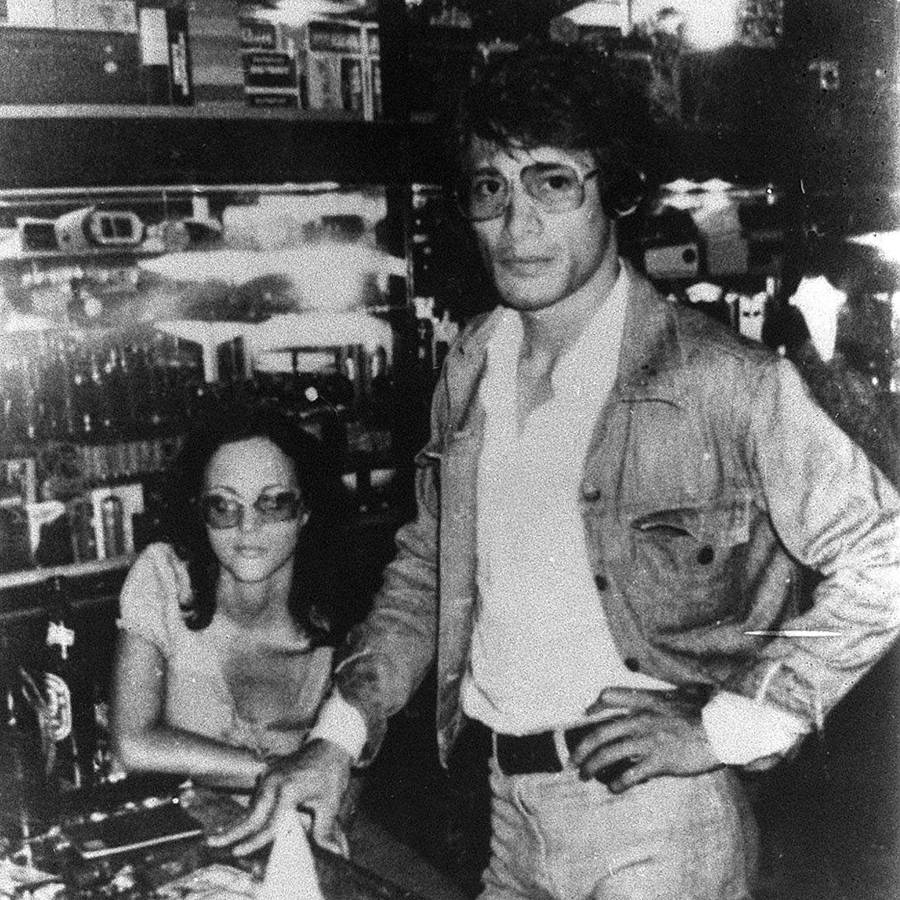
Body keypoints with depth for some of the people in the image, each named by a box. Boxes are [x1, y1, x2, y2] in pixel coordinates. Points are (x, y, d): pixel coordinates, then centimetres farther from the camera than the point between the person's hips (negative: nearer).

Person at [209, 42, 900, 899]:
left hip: (657, 819, -6)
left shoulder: (723, 380, -17)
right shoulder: (467, 370, 2)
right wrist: (338, 737, 1)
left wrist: (726, 727, -15)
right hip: (510, 807, 6)